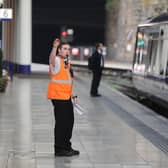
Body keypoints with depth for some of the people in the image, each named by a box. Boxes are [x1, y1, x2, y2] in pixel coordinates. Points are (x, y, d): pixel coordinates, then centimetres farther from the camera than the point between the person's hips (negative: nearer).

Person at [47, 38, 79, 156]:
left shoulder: (66, 62, 17)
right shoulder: (56, 61, -9)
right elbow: (52, 58, -36)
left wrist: (72, 94, 20)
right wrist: (54, 47, -54)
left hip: (66, 97, 9)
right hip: (58, 96, -9)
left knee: (69, 121, 15)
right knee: (61, 122, -6)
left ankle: (67, 147, 27)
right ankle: (59, 149, 2)